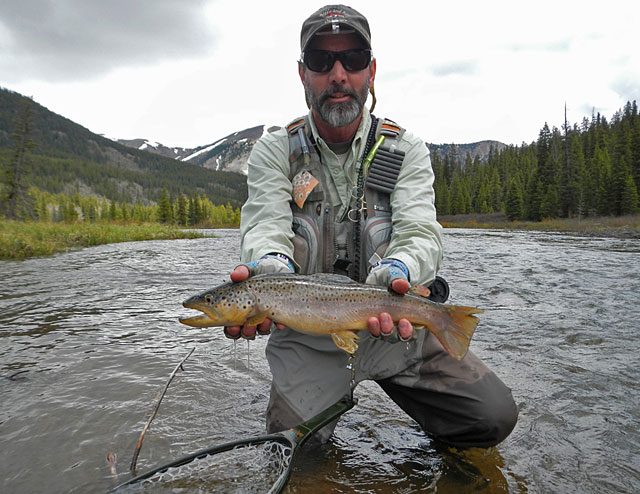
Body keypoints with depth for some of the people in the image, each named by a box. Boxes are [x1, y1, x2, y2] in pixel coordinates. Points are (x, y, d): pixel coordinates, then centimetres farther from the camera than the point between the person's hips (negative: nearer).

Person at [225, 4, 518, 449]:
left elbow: (421, 233, -14)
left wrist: (395, 274, -38)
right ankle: (337, 404, 24)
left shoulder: (407, 150, 1)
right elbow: (266, 226, -16)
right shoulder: (274, 151, 0)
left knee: (495, 416, -11)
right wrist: (270, 265, -41)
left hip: (395, 326, 1)